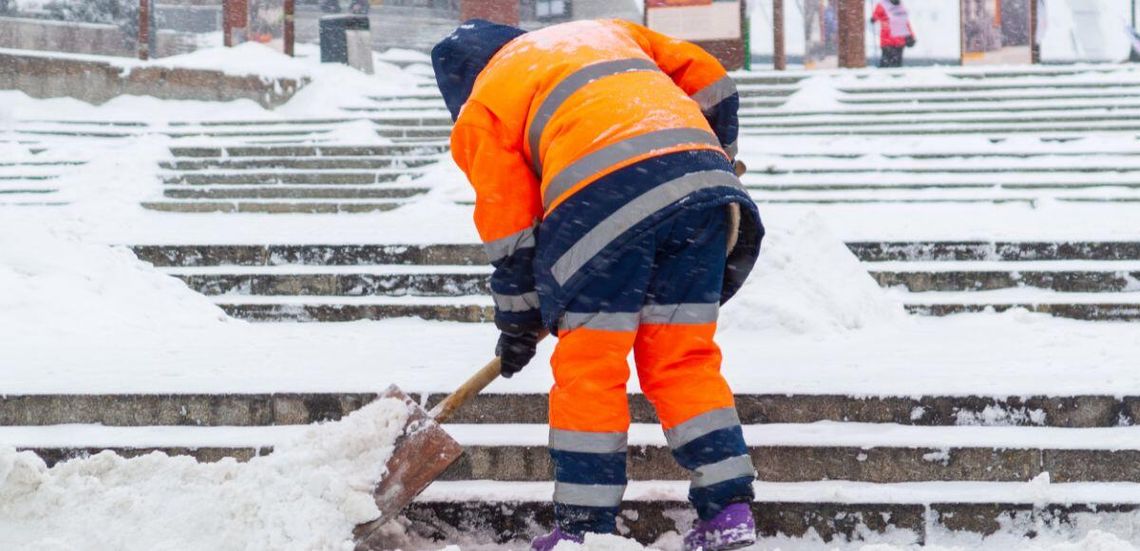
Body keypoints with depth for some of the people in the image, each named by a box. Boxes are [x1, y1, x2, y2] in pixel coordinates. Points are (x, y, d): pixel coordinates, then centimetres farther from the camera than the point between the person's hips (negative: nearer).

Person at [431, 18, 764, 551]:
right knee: (685, 358, 13)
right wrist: (717, 162, 39)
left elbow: (509, 226, 16)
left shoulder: (482, 108, 19)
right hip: (701, 176, 5)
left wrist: (517, 323, 26)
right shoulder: (605, 31, 33)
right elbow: (707, 79, 26)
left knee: (588, 368, 6)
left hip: (602, 196, -5)